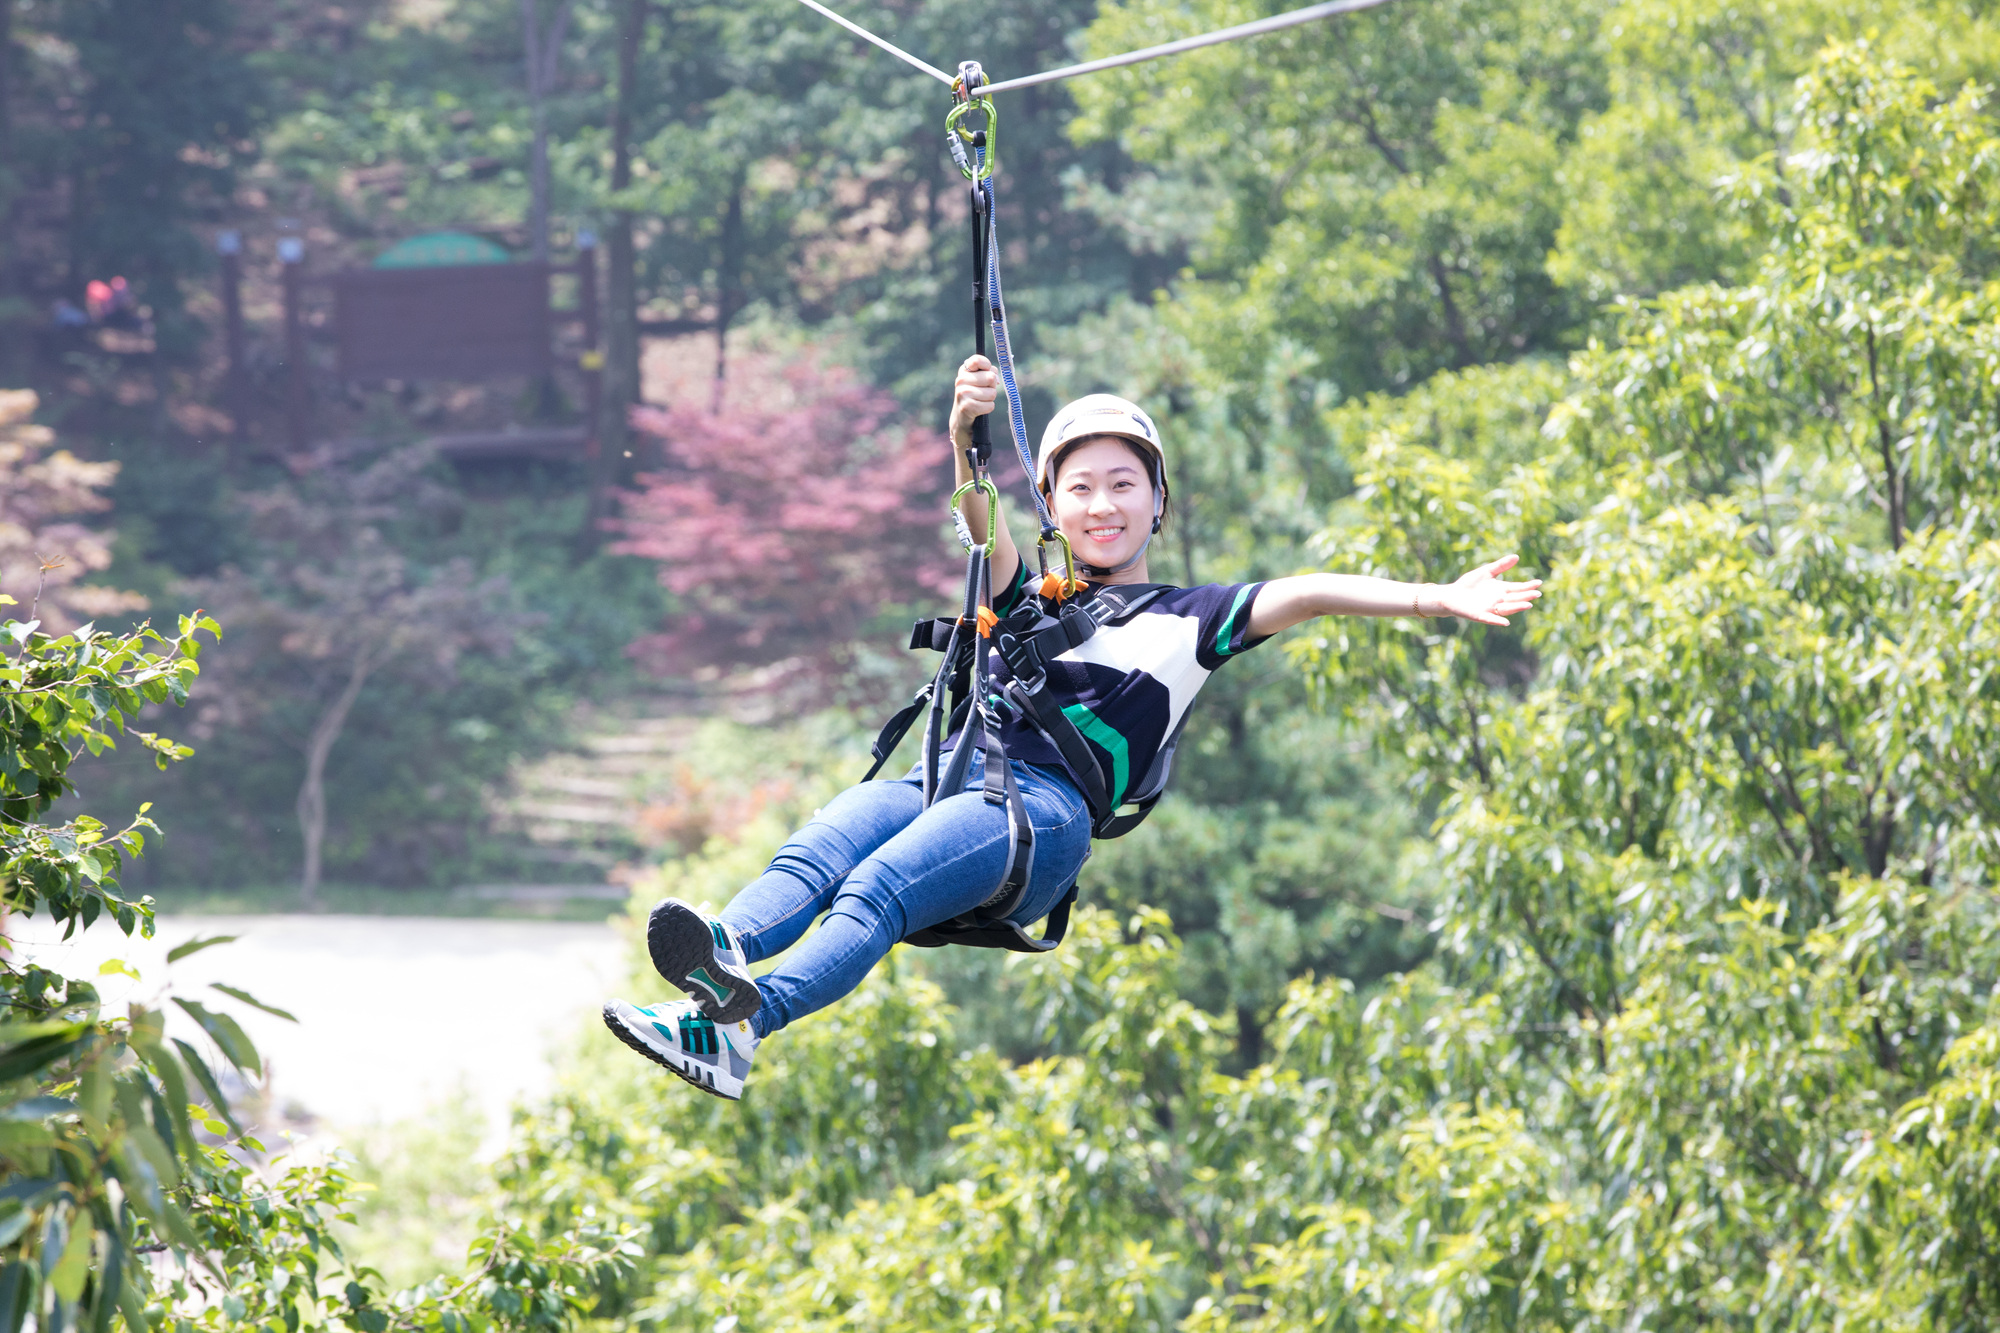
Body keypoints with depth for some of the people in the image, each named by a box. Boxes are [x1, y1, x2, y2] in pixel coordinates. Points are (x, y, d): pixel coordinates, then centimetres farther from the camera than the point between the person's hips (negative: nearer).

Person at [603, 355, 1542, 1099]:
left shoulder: (1186, 621, 22)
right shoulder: (1031, 602, 32)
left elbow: (1303, 595, 5)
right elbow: (987, 530, 12)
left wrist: (1429, 599, -11)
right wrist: (966, 435, -10)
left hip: (1044, 811, -5)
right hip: (946, 783, 5)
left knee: (875, 889, -33)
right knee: (816, 852, -29)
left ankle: (741, 1026, -57)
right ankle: (725, 953, -58)